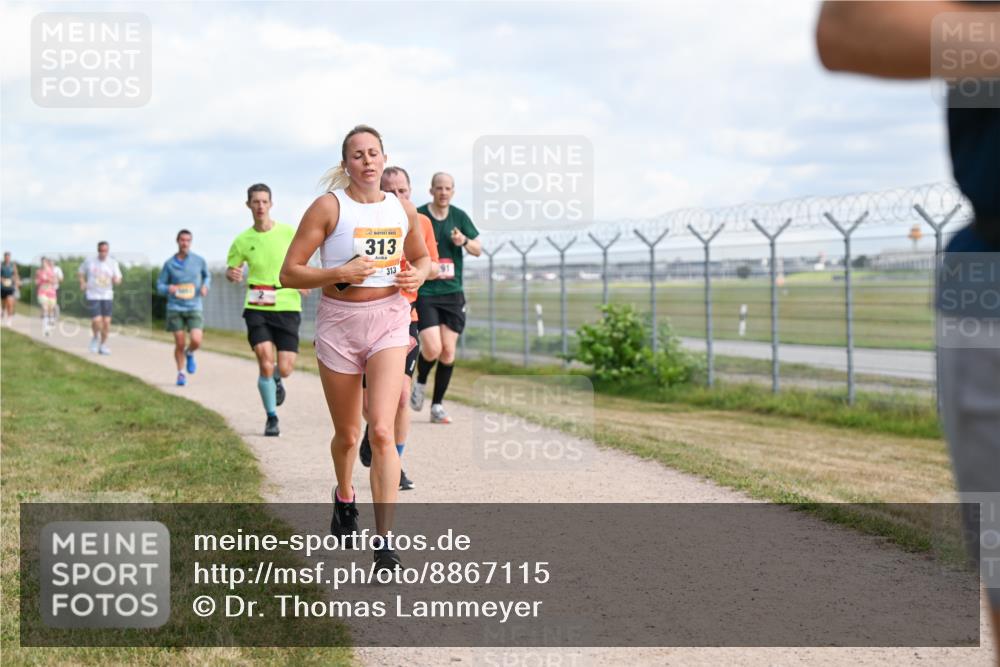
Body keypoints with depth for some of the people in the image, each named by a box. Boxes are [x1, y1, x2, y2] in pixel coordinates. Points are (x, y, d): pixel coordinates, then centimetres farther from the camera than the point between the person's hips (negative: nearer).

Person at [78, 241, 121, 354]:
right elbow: (82, 273, 14)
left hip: (107, 296, 2)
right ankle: (95, 337, 16)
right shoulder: (89, 261, -2)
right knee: (96, 321, -14)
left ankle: (103, 344, 18)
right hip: (93, 295, -2)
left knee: (106, 321, 1)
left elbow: (118, 279, 2)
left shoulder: (113, 263, 0)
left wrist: (116, 280, -22)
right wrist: (83, 283, -3)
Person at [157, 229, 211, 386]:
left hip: (194, 308, 0)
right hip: (175, 308, 0)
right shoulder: (169, 264, 1)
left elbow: (207, 276, 20)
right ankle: (181, 373, 20)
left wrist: (205, 286, -1)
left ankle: (189, 354, 21)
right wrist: (168, 288, -17)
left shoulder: (199, 261, 2)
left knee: (196, 341, -15)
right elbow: (159, 285, 6)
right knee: (180, 344, 0)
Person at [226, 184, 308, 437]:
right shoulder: (242, 240, 3)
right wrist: (232, 274, -7)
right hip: (257, 307, 0)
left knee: (284, 369, -3)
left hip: (287, 305, 0)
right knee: (265, 362, -15)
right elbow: (231, 268, 16)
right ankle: (271, 418, 4)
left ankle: (276, 381, 37)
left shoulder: (289, 233, -1)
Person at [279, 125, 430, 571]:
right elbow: (290, 272, -8)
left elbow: (421, 257, 23)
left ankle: (384, 542, -14)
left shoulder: (403, 210, 4)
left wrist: (418, 274, 0)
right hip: (339, 321, -1)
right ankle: (344, 497, 46)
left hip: (389, 320, 1)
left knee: (381, 431, -15)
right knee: (347, 435, 12)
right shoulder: (328, 207, -6)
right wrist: (339, 274, -23)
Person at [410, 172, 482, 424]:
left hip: (452, 292, 4)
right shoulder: (417, 216, -4)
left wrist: (464, 241, -8)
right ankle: (420, 383, 17)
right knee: (432, 349, -15)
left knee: (448, 351, 0)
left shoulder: (459, 216, 7)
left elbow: (478, 250, 12)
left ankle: (437, 406, 12)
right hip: (424, 292, -3)